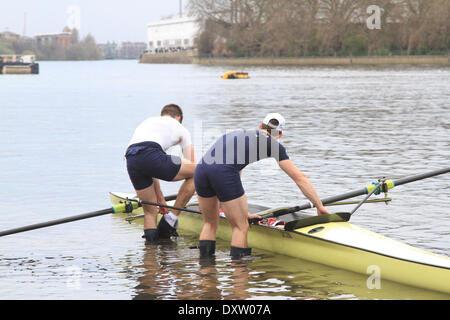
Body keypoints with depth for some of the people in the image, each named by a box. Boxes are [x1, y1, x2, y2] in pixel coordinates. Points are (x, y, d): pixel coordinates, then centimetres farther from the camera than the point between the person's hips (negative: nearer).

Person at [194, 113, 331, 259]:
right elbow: (299, 178, 18)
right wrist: (319, 206, 25)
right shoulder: (273, 144, 18)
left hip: (200, 169, 6)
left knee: (210, 223, 25)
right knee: (241, 227, 9)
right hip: (223, 173, -6)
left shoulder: (239, 134, 36)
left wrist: (241, 212, 52)